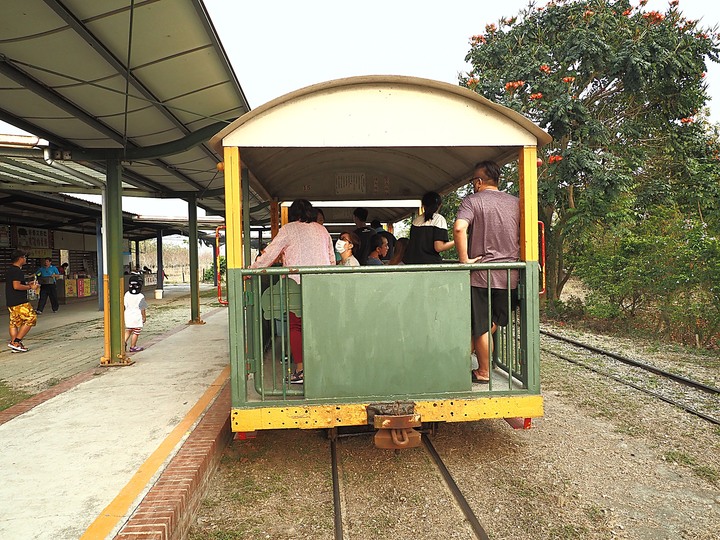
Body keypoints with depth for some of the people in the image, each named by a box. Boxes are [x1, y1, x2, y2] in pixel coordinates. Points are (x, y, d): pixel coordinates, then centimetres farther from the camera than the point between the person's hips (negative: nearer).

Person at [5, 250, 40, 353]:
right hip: (19, 302, -11)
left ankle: (14, 344, 14)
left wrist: (28, 284, 18)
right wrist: (30, 287, -12)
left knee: (14, 323, 11)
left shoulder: (10, 270, 17)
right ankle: (16, 341, -7)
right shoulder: (17, 270, -15)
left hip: (11, 302, 11)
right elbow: (16, 286, -23)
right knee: (30, 319, -6)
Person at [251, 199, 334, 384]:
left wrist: (252, 269, 10)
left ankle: (300, 369, 0)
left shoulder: (288, 229, 2)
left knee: (295, 326, 4)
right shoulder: (322, 230, 16)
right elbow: (332, 258, 18)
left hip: (297, 283, -4)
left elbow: (270, 254, 1)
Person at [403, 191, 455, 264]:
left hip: (411, 262, 6)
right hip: (429, 262, -6)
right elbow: (439, 247, -12)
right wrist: (456, 241, 0)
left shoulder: (416, 220, 12)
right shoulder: (439, 219, -4)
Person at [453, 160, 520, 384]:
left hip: (481, 274, -4)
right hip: (509, 274, 4)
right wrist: (517, 258, 17)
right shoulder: (515, 202, 9)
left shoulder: (472, 200, -5)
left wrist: (464, 259, -15)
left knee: (481, 326, 6)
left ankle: (484, 372, 15)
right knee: (495, 322, 19)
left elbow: (459, 228, -23)